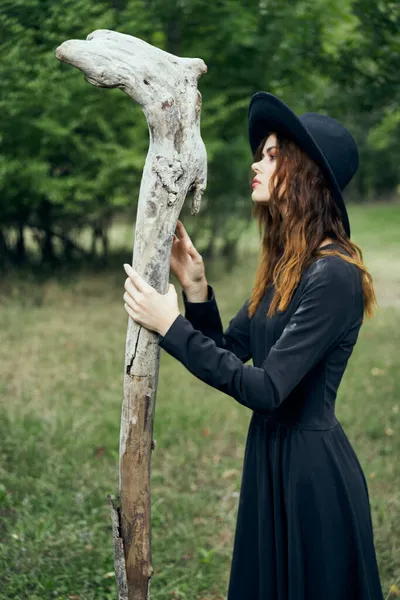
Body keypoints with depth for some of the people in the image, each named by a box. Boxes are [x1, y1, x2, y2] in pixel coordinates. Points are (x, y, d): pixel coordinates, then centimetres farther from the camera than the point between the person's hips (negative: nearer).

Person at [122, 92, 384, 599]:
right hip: (268, 457, 9)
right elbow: (230, 352, 8)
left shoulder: (333, 273, -22)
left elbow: (266, 389, -25)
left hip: (312, 467, -9)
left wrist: (171, 327, -21)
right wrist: (194, 286, -6)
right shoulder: (284, 264, 6)